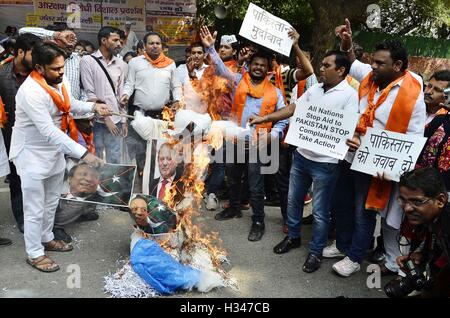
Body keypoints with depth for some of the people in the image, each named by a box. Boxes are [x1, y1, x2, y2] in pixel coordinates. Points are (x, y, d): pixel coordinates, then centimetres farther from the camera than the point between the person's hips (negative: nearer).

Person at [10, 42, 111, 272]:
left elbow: (68, 104, 14)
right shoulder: (31, 92, -30)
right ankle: (34, 253, 23)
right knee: (35, 209, 5)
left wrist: (93, 107, -3)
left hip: (54, 151, 8)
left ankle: (46, 238, 43)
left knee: (51, 201, 22)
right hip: (32, 155, -8)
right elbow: (49, 132, -34)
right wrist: (83, 153, -37)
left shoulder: (58, 80, -5)